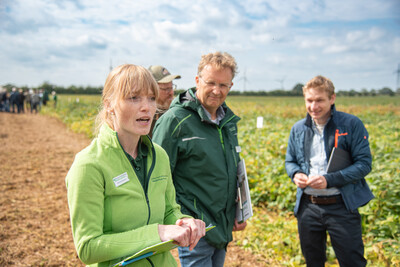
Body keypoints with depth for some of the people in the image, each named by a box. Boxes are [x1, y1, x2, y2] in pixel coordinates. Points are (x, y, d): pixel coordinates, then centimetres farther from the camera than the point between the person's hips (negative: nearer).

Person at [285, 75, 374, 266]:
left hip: (342, 206, -4)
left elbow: (364, 164, -9)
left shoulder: (352, 125, -7)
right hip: (307, 207, 4)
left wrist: (330, 180, -21)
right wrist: (295, 174, -8)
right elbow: (290, 161, 16)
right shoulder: (298, 129, 6)